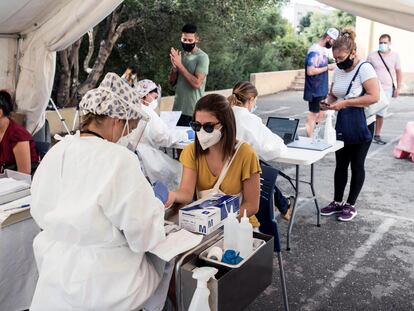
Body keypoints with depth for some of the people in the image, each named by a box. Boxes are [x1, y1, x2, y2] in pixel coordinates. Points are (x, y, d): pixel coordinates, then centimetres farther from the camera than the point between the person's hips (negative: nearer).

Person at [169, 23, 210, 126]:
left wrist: (179, 65, -18)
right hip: (177, 108, 6)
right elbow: (172, 81, 10)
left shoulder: (202, 57, -10)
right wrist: (174, 67, -9)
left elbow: (197, 83, -20)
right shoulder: (180, 55, 9)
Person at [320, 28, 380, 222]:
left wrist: (345, 102, -25)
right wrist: (328, 102, -6)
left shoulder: (364, 68, -15)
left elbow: (374, 96, -23)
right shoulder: (338, 70, 5)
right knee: (341, 164, 12)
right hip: (343, 124, 6)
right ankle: (337, 202, 24)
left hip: (361, 124, -6)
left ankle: (351, 205, 20)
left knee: (357, 165, 7)